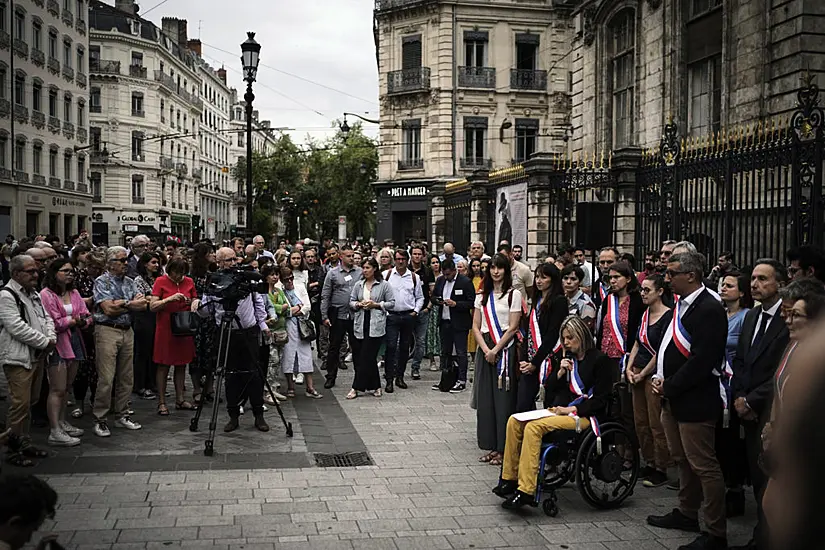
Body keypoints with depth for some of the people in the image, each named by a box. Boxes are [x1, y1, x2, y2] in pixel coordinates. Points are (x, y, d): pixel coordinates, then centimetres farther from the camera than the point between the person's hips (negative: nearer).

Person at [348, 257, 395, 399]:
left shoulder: (384, 285, 1)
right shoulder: (358, 285, 13)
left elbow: (391, 302, 2)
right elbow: (351, 302, 15)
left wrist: (376, 304, -9)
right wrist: (358, 304, -7)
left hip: (376, 325, -4)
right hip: (361, 324, 4)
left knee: (366, 357, -7)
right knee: (370, 357, 8)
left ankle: (357, 387, -4)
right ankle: (375, 386, 19)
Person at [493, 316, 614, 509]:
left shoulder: (600, 360, -4)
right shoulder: (568, 357, 17)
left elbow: (600, 399, -9)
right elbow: (549, 388, 20)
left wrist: (571, 409, -15)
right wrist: (560, 372, 1)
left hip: (583, 415, -8)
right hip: (559, 410, 8)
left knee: (534, 427, -30)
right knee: (514, 421, -14)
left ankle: (526, 491, -32)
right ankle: (510, 480, -11)